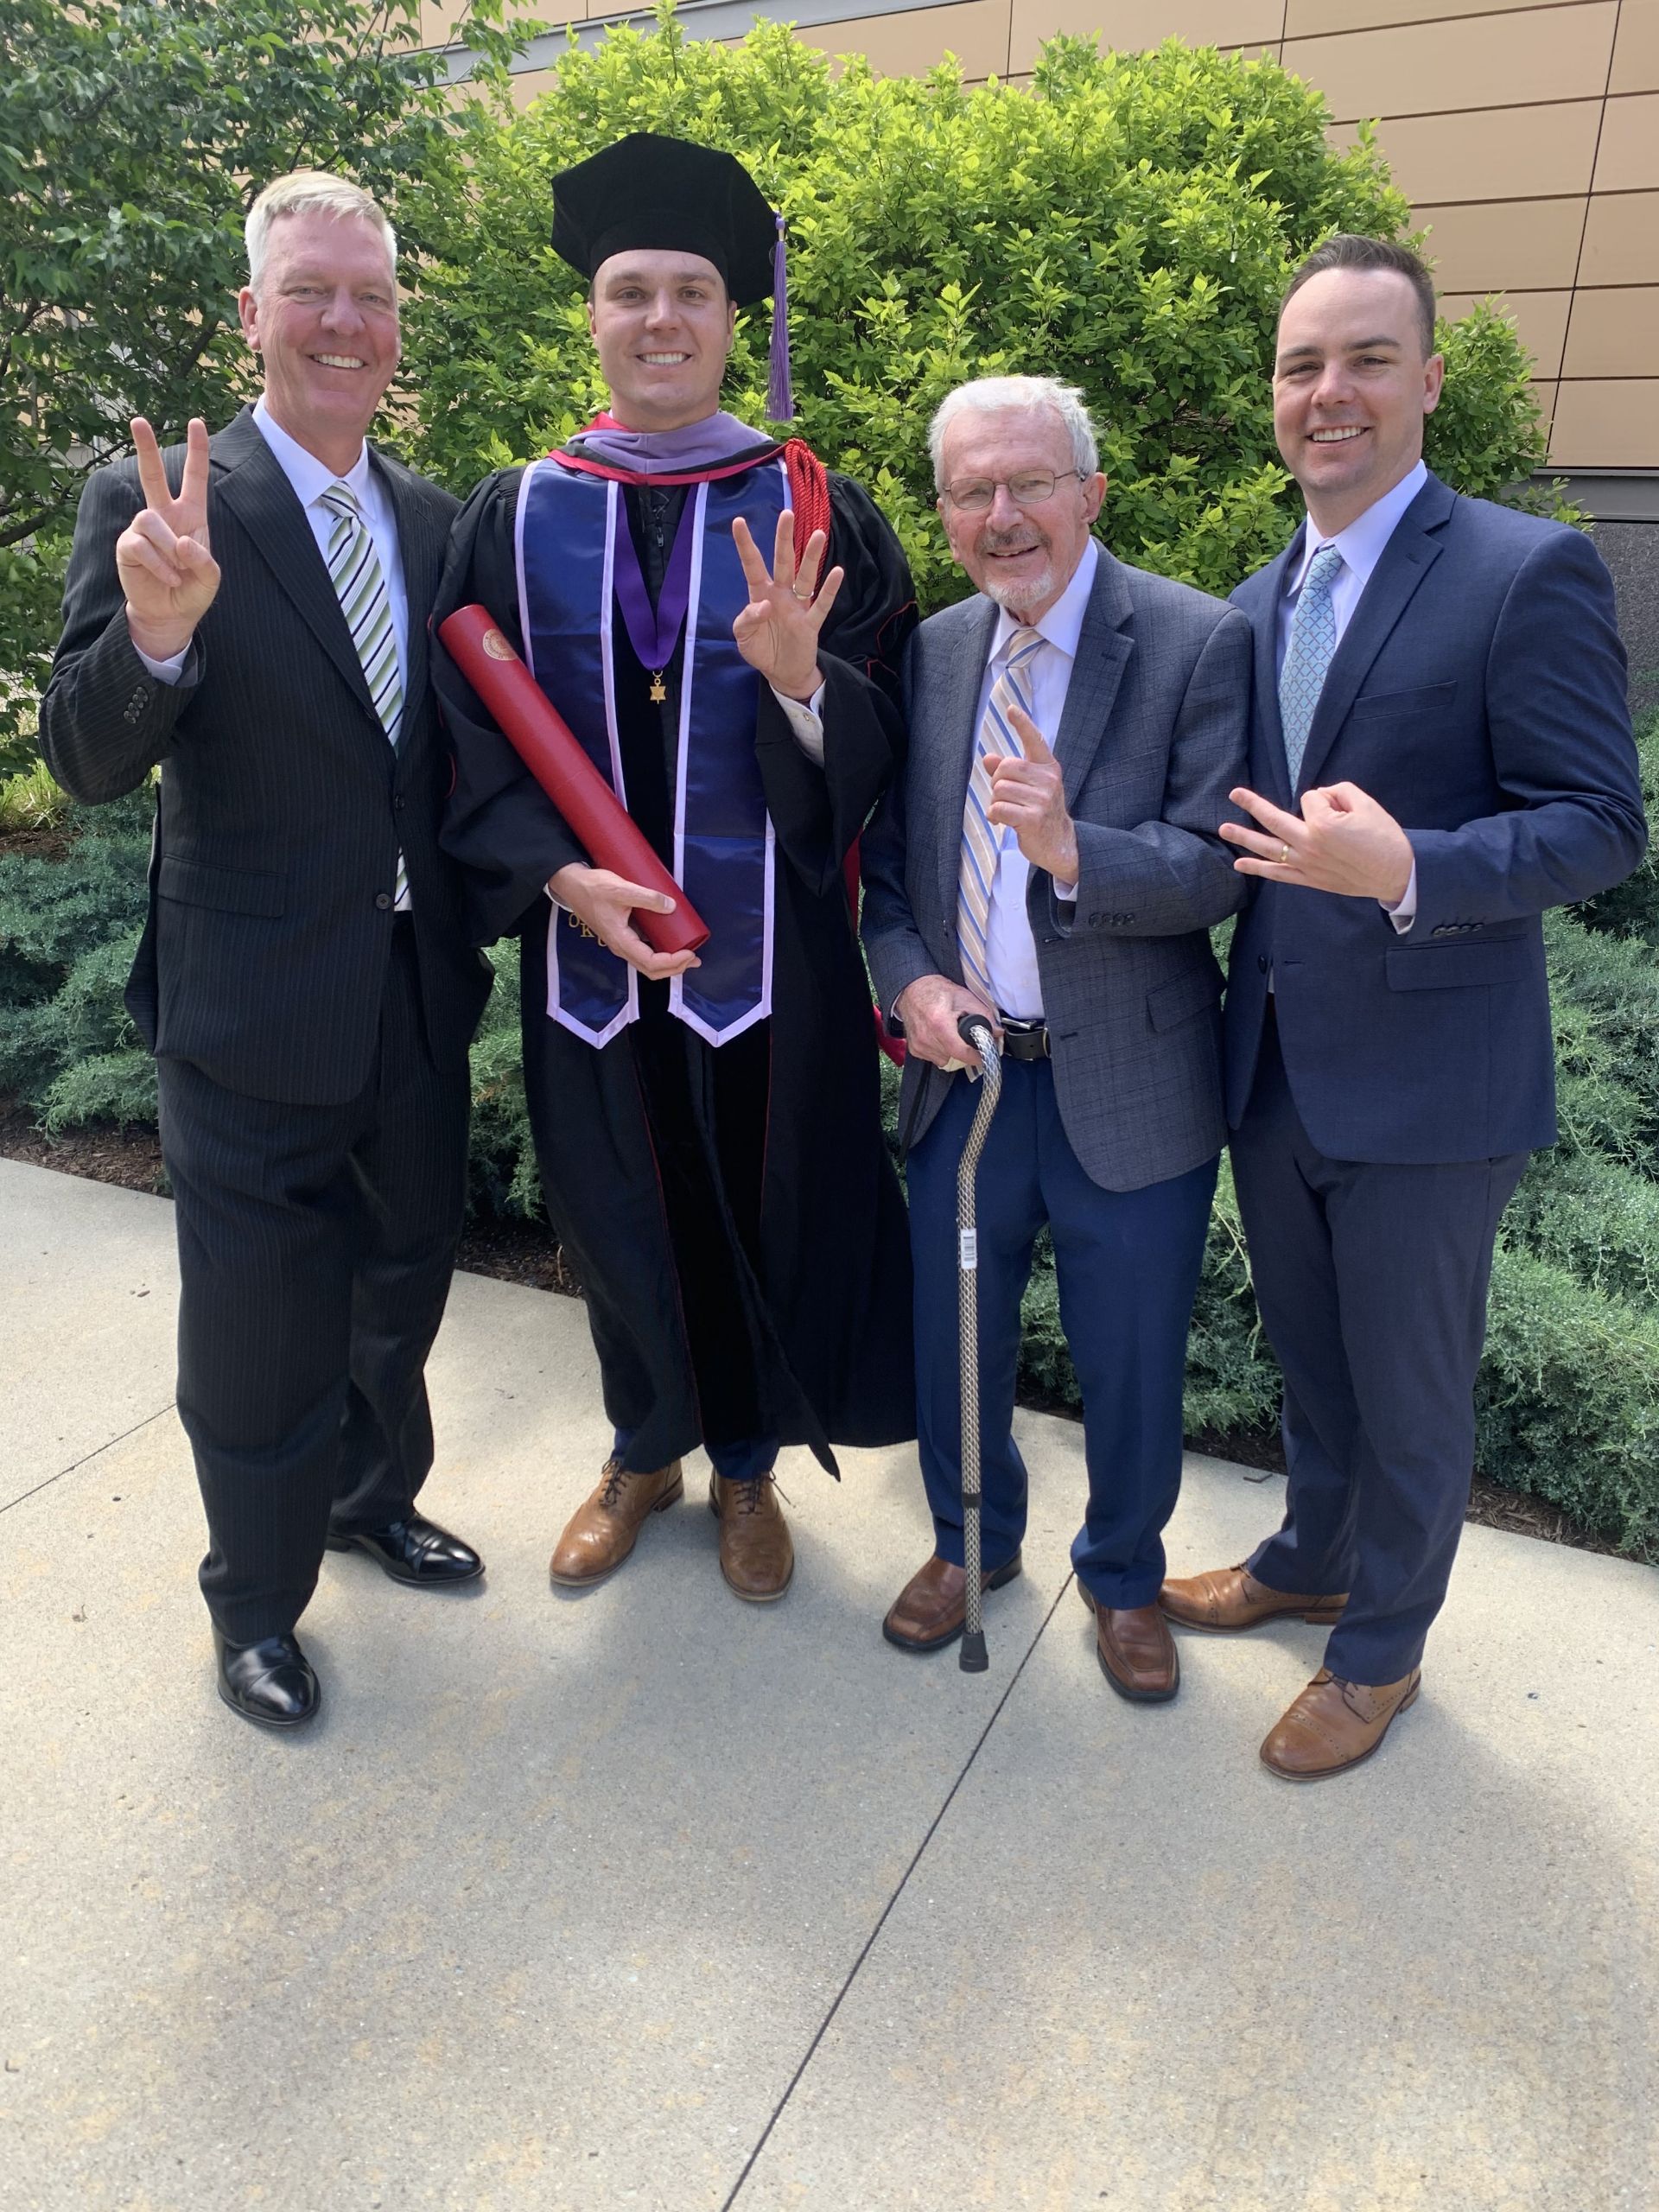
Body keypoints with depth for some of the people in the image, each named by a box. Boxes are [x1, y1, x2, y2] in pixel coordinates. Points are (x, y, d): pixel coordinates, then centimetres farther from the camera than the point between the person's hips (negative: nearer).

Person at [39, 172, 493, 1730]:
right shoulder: (160, 503, -10)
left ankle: (375, 1495, 50)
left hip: (420, 996, 5)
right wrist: (156, 633, -34)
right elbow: (85, 762, -16)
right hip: (256, 1007, -5)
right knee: (259, 1327, 10)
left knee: (402, 1279, 22)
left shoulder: (433, 521, 6)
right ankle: (255, 1601, 36)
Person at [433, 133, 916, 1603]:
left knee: (761, 1208, 11)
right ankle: (647, 1448, 41)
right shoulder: (514, 518, 3)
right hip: (589, 939, 2)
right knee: (623, 1216, 15)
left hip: (767, 942, -1)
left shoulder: (817, 514, -1)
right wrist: (561, 873, -16)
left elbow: (882, 740, -6)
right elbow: (476, 737, 0)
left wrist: (802, 681, -27)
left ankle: (747, 1461, 37)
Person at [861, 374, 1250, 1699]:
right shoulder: (935, 651, 6)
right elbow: (886, 857, 10)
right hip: (963, 1071, 4)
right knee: (955, 1339, 17)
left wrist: (1073, 850, -33)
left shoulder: (1200, 645, -10)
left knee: (1131, 1366, 12)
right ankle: (972, 1538, 45)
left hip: (1129, 1089, -3)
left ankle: (1124, 1575, 40)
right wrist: (910, 980, -8)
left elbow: (1218, 869, -16)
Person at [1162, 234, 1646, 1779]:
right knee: (1308, 1363, 24)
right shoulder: (1256, 604, 10)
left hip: (1427, 1085, -6)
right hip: (1274, 1069, 6)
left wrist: (1408, 871, -31)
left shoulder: (1527, 572, -11)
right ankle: (1310, 1561, 48)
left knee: (1411, 1394, 12)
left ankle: (1381, 1646, 35)